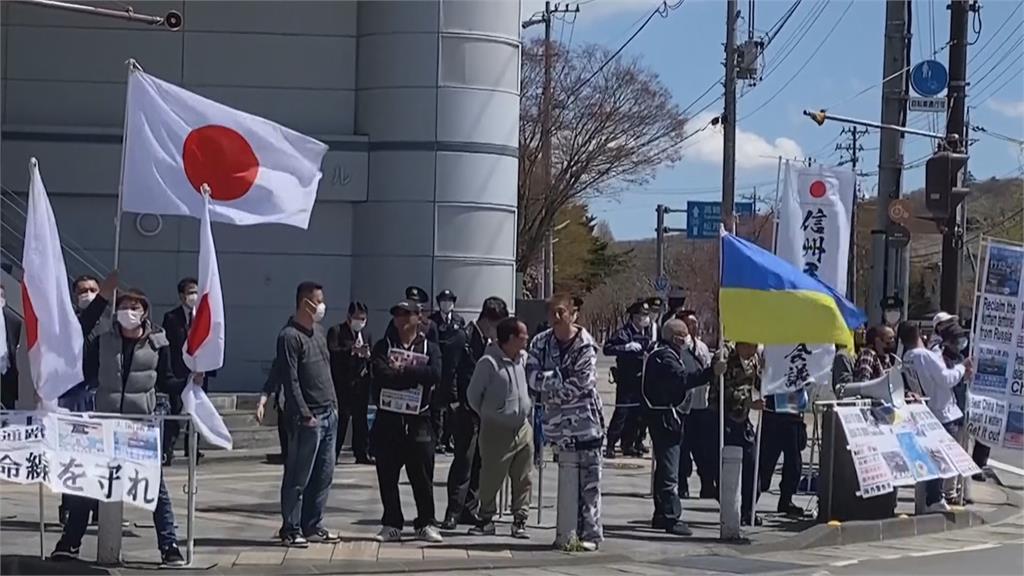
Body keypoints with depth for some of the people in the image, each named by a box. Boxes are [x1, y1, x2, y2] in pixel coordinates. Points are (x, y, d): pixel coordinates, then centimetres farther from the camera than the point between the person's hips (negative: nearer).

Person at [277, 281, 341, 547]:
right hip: (308, 417, -8)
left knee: (323, 475, 10)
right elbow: (290, 380, -16)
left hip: (329, 414, 8)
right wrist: (305, 415, -18)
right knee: (298, 477, -2)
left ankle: (313, 526, 19)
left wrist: (334, 403, 15)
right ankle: (291, 529, 5)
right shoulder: (290, 336, -12)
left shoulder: (319, 330, 15)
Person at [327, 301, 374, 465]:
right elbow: (332, 351, -16)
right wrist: (353, 350, -26)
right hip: (342, 382, -5)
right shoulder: (336, 331, -1)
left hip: (361, 382, 5)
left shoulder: (367, 334, 17)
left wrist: (368, 355, -5)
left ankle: (362, 453, 10)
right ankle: (333, 454, -3)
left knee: (361, 419, 6)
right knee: (341, 419, -7)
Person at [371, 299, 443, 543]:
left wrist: (401, 371, -12)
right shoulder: (384, 346, 8)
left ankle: (426, 524, 13)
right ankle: (392, 524, 13)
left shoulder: (430, 348, 8)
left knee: (422, 476, 2)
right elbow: (381, 374, -12)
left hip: (418, 420, -1)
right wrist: (415, 375, -12)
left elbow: (435, 375, -13)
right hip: (388, 418, 1)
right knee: (387, 476, 4)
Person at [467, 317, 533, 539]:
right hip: (497, 431, -5)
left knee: (523, 479, 6)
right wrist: (487, 415, 6)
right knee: (491, 478, 2)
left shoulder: (524, 359, 5)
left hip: (523, 429, 5)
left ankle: (520, 521, 13)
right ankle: (487, 520, 15)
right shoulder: (489, 362, -14)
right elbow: (473, 394, -4)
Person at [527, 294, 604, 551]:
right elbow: (532, 375, -3)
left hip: (586, 419, -5)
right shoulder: (541, 343, 6)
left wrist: (550, 387, -7)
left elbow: (581, 384, -15)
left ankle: (591, 533, 1)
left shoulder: (585, 345, -10)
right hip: (559, 421, 5)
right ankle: (567, 532, 14)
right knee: (565, 478, 9)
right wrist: (559, 380, -15)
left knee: (589, 480, -3)